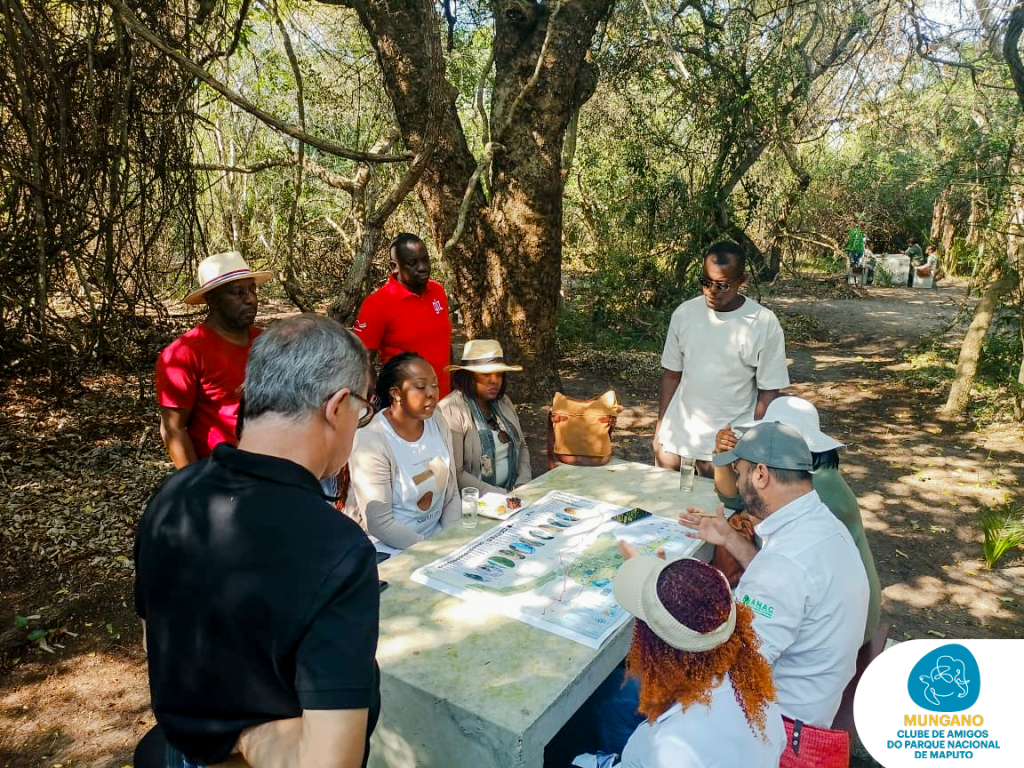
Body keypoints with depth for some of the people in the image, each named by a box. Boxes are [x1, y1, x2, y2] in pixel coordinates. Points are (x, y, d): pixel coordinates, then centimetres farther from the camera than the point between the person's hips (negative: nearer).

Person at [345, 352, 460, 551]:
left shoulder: (437, 422, 0)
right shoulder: (371, 442, -17)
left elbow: (452, 493, 5)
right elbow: (379, 524, -18)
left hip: (437, 534, 6)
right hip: (389, 549, -5)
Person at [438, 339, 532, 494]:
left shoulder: (503, 401, 7)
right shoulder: (451, 411, -15)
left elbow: (521, 446, 16)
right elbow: (455, 474, -19)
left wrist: (523, 484, 0)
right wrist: (501, 495, -18)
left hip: (511, 490, 6)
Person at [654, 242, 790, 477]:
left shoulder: (765, 325, -9)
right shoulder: (685, 313, -1)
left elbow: (768, 392, -5)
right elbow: (671, 375, 7)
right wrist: (660, 428, 6)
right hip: (676, 438, 3)